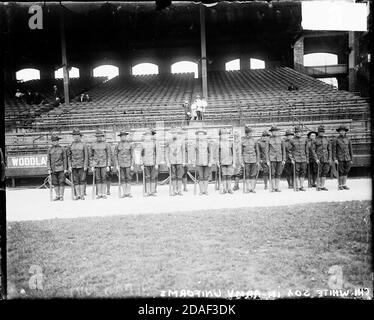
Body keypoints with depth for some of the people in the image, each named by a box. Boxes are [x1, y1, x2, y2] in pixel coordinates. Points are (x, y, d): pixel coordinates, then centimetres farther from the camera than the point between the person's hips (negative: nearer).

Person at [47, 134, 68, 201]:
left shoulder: (62, 149, 4)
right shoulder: (49, 150, 8)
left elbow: (65, 159, 2)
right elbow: (48, 160, 7)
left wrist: (65, 168, -4)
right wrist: (49, 169, -1)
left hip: (61, 168, -2)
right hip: (53, 169, 2)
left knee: (61, 182, -5)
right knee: (55, 183, 4)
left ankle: (61, 196, 2)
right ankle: (57, 196, 12)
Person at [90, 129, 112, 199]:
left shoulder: (106, 145, -1)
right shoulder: (93, 145, 6)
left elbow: (109, 155, -1)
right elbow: (91, 156, 9)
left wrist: (108, 166, -7)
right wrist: (92, 166, 3)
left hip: (104, 164, -2)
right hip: (96, 164, 2)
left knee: (103, 179, 0)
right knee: (98, 179, 4)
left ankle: (103, 194, 5)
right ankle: (99, 194, 9)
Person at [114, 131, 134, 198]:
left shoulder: (130, 144, 1)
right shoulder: (118, 145, 3)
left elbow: (132, 155, 0)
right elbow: (115, 155, 4)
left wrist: (132, 165, -6)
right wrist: (117, 165, -4)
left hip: (128, 164, -1)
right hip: (121, 164, 1)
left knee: (129, 178, -1)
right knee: (122, 179, 3)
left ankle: (129, 193, 5)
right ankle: (124, 193, 9)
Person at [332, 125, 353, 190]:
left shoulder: (348, 139, 10)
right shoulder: (336, 140, -1)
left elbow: (351, 150, 12)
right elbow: (334, 150, -4)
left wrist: (351, 159, 8)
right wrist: (334, 159, -12)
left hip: (347, 158, 4)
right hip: (340, 159, -4)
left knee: (346, 172, 4)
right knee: (341, 172, -3)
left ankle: (344, 185, 12)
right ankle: (340, 186, 5)